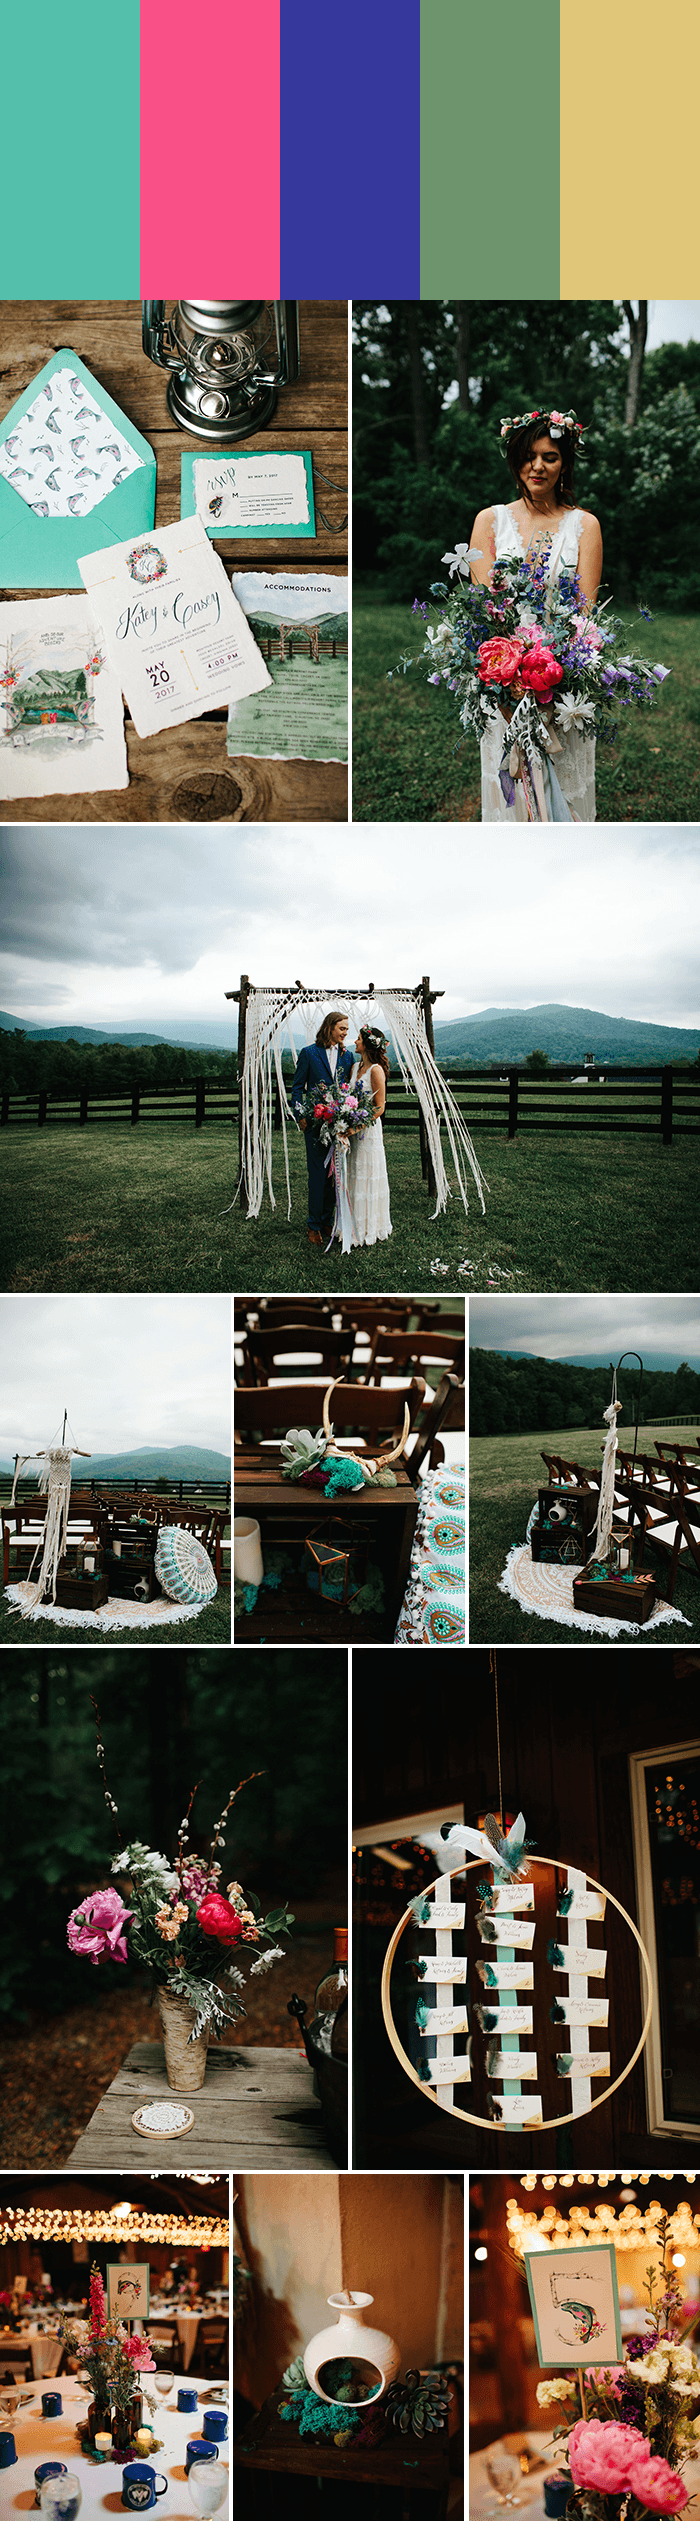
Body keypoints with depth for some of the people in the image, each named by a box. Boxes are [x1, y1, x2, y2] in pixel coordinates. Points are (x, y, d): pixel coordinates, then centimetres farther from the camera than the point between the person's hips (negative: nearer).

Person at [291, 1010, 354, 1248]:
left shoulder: (346, 1056, 10)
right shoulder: (309, 1054, 0)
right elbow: (297, 1087, 1)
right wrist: (301, 1116, -8)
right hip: (316, 1122, -4)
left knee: (334, 1175, 7)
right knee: (317, 1175, -3)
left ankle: (328, 1222, 18)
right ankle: (314, 1227, 4)